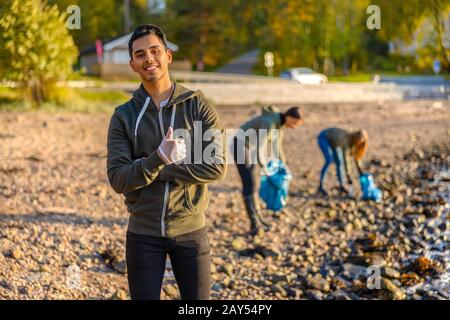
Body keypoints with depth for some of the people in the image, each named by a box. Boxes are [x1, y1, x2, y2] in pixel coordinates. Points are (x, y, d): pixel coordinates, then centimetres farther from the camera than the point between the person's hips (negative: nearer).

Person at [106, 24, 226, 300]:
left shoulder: (198, 105, -3)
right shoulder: (124, 116, 0)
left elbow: (217, 167, -12)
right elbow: (118, 179, -10)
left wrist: (158, 171, -18)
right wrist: (158, 159, -27)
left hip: (191, 230, 0)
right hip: (143, 234, 1)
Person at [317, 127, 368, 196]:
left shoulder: (354, 142, -15)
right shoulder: (346, 140, -36)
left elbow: (356, 158, -4)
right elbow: (345, 160, -35)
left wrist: (361, 174, -1)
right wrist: (348, 177, -33)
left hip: (332, 141, 8)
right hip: (324, 138, -8)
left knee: (339, 162, -2)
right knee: (329, 160, -23)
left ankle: (342, 186, 4)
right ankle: (320, 187, -21)